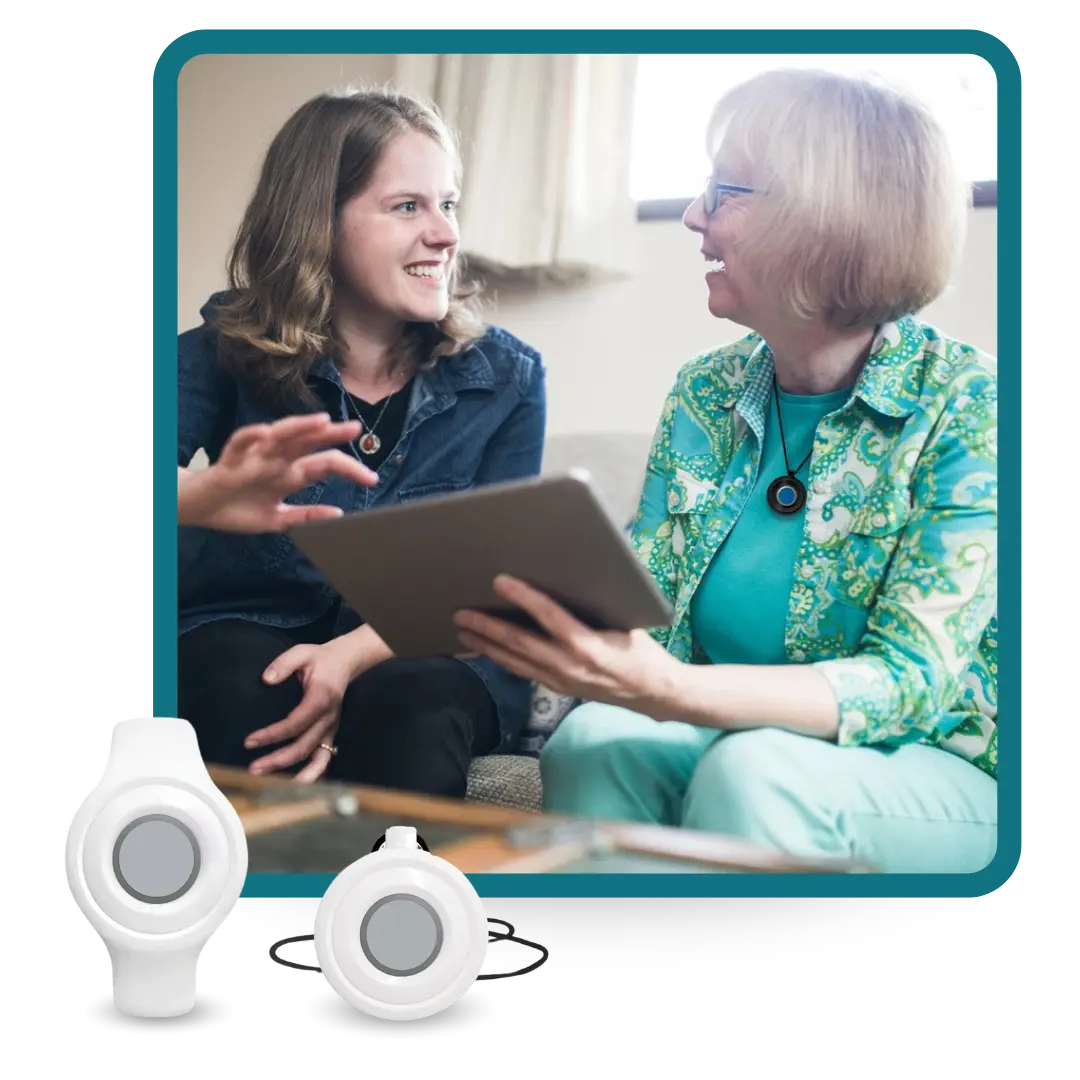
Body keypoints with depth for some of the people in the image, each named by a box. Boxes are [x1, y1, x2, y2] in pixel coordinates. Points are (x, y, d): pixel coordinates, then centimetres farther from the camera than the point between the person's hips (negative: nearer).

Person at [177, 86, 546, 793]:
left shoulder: (507, 377, 2)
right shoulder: (226, 350, 0)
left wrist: (354, 655, -25)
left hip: (428, 654, 0)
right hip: (248, 627, 1)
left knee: (410, 707, -35)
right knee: (247, 697, -34)